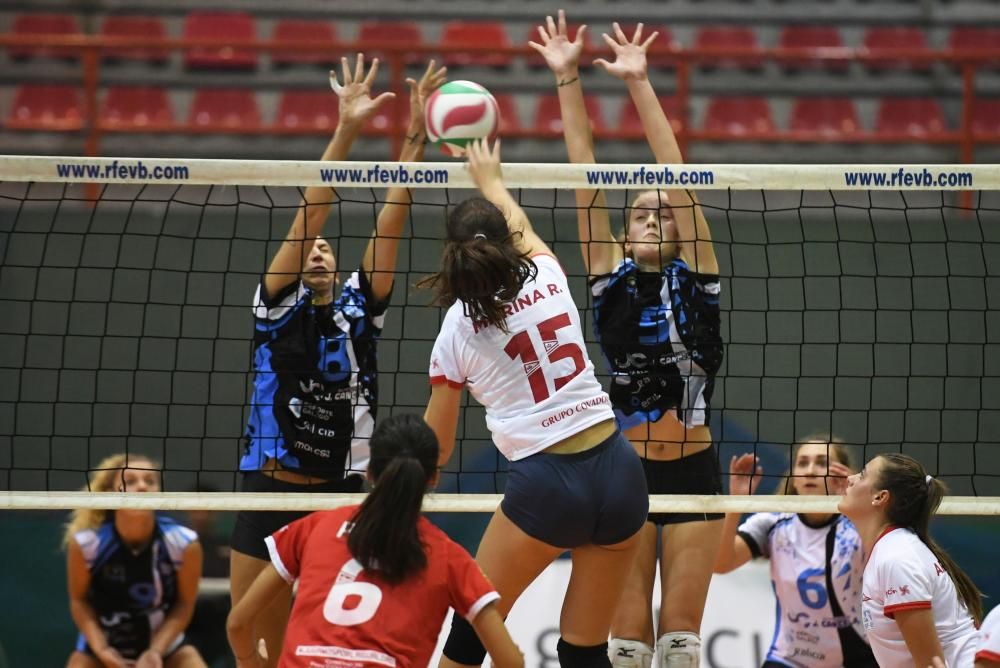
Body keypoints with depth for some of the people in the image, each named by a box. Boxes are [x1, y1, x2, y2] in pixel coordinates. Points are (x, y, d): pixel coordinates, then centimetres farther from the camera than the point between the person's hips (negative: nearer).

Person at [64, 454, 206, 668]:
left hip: (164, 643, 1)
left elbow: (184, 603, -11)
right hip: (102, 641, -1)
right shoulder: (84, 543, -25)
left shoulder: (185, 544, -25)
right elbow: (79, 600, -10)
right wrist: (101, 650, -22)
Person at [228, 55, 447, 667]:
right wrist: (345, 132, -18)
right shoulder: (277, 308, 0)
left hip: (342, 495, 2)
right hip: (271, 492, -2)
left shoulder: (359, 308, 7)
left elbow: (390, 223, -1)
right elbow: (308, 217, -9)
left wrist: (415, 138, -10)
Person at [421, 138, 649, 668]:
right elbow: (519, 226, 33)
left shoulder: (457, 330, -1)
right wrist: (489, 178, 52)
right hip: (619, 472, 4)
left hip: (546, 486, -4)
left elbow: (437, 446, 10)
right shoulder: (547, 279, 7)